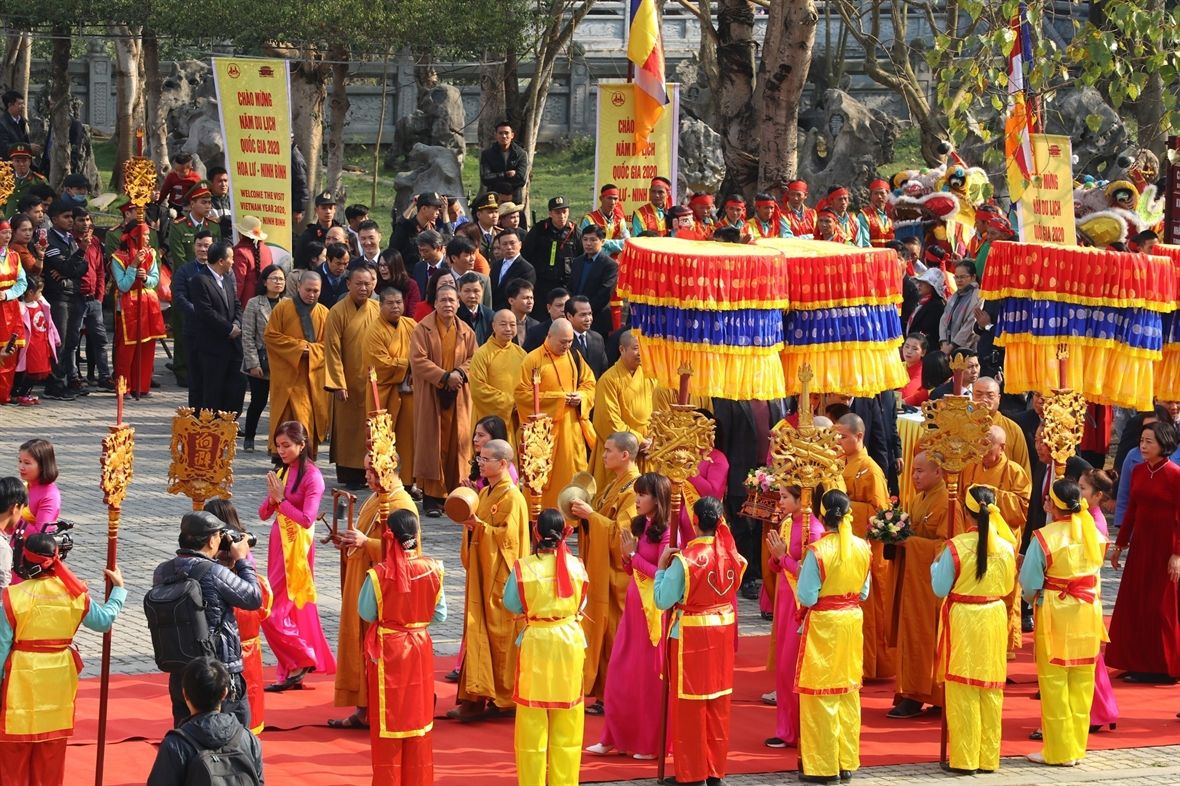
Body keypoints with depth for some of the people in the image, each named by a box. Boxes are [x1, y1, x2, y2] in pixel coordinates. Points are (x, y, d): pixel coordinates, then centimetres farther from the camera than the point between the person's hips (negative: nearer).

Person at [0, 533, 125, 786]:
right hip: (58, 681, 4)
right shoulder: (75, 594, -4)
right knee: (51, 755, 15)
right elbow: (103, 621, 12)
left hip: (21, 682, -3)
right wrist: (118, 589, 27)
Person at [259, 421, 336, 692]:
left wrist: (281, 499, -16)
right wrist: (272, 498, -10)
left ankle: (297, 665, 3)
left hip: (297, 547, -8)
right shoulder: (282, 472, 10)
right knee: (290, 609, 10)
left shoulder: (312, 476, -12)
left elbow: (307, 519, -20)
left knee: (274, 612, -9)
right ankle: (293, 672, 15)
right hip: (278, 544, 8)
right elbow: (263, 514, 10)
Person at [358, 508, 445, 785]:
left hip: (387, 651, -3)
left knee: (388, 718, 9)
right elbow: (440, 614, -3)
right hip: (420, 648, 3)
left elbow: (366, 613, -9)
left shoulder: (378, 574, -20)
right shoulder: (432, 569, -11)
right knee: (418, 714, 14)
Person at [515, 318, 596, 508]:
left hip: (572, 427, 5)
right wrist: (557, 398, -15)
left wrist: (581, 397, -6)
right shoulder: (533, 359, -7)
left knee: (574, 471, 4)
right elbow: (522, 393, -12)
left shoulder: (574, 357, 10)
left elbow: (589, 383, 17)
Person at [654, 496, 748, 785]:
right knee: (719, 703, 14)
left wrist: (662, 566, -6)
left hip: (691, 635, -5)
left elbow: (663, 600, -17)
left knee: (690, 706, 5)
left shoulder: (684, 559, -20)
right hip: (724, 630, 5)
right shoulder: (731, 554, -5)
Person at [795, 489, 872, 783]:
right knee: (848, 691, 15)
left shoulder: (817, 551, -18)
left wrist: (798, 572, 0)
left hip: (823, 624, -5)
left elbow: (807, 597, -16)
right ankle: (847, 762, 19)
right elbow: (864, 592, 6)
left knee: (822, 694, 4)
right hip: (852, 619, 5)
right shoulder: (862, 548, -3)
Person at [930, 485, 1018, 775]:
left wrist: (935, 566, 10)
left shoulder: (956, 547, -16)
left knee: (963, 691, 4)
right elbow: (1007, 586, 7)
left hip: (963, 621, -3)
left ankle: (964, 760, 6)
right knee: (991, 691, 11)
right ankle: (988, 758, 16)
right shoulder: (1006, 547, -6)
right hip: (994, 619, 3)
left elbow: (940, 588, -8)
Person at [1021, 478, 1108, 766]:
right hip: (1088, 613, 4)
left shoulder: (1044, 538, -17)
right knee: (1082, 682, 12)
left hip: (1054, 615, -4)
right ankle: (1077, 747, 18)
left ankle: (1059, 751, 8)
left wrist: (1034, 599, 10)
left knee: (1054, 683, 5)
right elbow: (1096, 567, 9)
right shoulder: (1094, 534, -4)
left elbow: (1029, 583, -11)